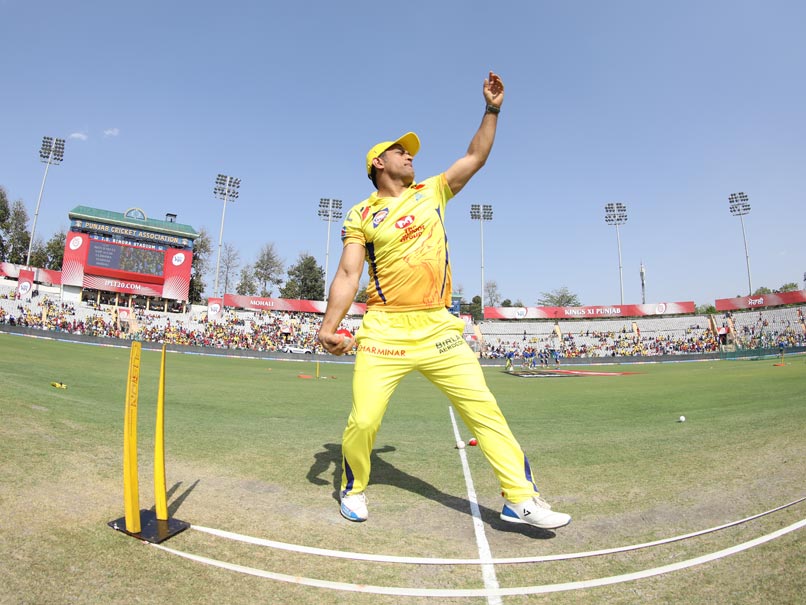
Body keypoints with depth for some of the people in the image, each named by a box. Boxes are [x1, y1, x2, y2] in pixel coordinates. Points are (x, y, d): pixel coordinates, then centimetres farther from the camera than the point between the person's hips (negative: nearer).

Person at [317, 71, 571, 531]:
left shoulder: (432, 192, 16)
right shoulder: (361, 216, 6)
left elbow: (475, 158, 19)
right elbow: (348, 274, -2)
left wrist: (492, 110, 11)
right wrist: (329, 325, -12)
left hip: (438, 327, 3)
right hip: (385, 331, -2)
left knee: (484, 409, -2)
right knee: (364, 422, -6)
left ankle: (521, 498, 11)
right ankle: (354, 488, 24)